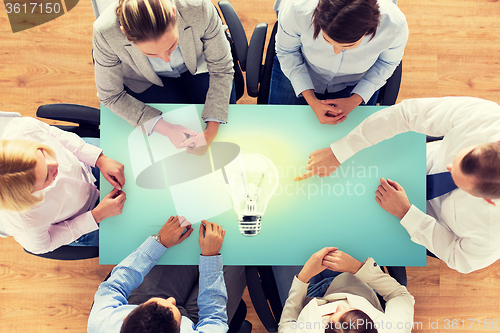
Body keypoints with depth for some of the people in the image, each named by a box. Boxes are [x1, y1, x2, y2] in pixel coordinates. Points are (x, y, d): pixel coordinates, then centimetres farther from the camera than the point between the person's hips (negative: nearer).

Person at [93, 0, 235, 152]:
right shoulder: (106, 33, -35)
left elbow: (221, 69, -21)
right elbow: (110, 96, -20)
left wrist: (211, 131, -30)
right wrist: (164, 128, -31)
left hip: (198, 67, 1)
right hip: (146, 82, 0)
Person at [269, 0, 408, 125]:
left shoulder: (396, 26, -35)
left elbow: (388, 62, -9)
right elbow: (286, 51, -16)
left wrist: (354, 101, -21)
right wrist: (311, 100, -25)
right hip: (297, 72, 0)